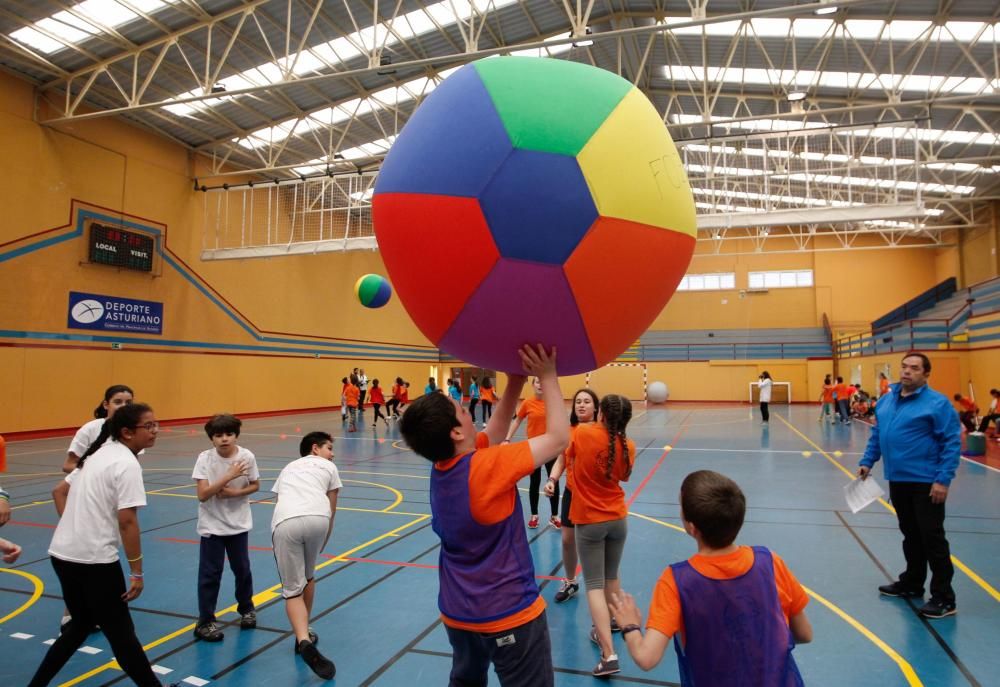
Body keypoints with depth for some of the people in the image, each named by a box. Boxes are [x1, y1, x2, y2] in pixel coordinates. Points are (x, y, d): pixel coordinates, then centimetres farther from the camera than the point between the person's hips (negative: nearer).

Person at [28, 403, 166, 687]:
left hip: (62, 553, 8)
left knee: (80, 623, 26)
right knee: (120, 631, 4)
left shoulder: (97, 454, 10)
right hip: (94, 560, -8)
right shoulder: (127, 464, -17)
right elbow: (127, 522, -21)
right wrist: (137, 573, -16)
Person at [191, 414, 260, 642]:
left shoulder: (247, 457, -14)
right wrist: (228, 476, -30)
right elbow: (202, 495, -21)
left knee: (242, 568, 14)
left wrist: (235, 492, -18)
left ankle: (246, 608, 37)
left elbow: (255, 486, -1)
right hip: (211, 525, -2)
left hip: (239, 524, 2)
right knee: (210, 573, 2)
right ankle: (205, 622, 19)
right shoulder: (205, 458, -17)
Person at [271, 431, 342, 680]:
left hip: (284, 522, 1)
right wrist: (323, 542, 40)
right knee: (308, 576, 24)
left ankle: (304, 641, -15)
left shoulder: (288, 468, 36)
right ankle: (305, 634, 34)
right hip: (317, 518, -1)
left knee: (292, 590, 6)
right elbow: (331, 511, 27)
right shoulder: (328, 467, 27)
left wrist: (292, 533, 47)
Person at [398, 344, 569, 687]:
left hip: (457, 612, 7)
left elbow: (495, 431, 7)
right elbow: (559, 437, -21)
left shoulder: (441, 466, -5)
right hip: (509, 614, -7)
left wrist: (516, 381, -3)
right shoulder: (486, 466, -27)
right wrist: (547, 377, -15)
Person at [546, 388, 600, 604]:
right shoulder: (568, 432, -1)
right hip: (572, 492, 4)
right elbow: (561, 461, 3)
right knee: (567, 539, 12)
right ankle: (570, 582, 36)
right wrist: (552, 480, -13)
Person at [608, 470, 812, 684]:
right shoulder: (770, 562, -19)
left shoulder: (676, 580, -26)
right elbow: (805, 635, -5)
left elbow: (646, 658, -29)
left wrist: (630, 627, -9)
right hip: (778, 680, 2)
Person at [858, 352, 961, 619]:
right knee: (910, 535, 18)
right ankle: (912, 583, 32)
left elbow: (952, 443, -13)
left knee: (932, 538, -1)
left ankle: (943, 598, 10)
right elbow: (876, 435, 17)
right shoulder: (885, 401, 9)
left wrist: (943, 480, -18)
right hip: (897, 480, 6)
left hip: (926, 483, -6)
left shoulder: (937, 403, -11)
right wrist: (867, 462, 8)